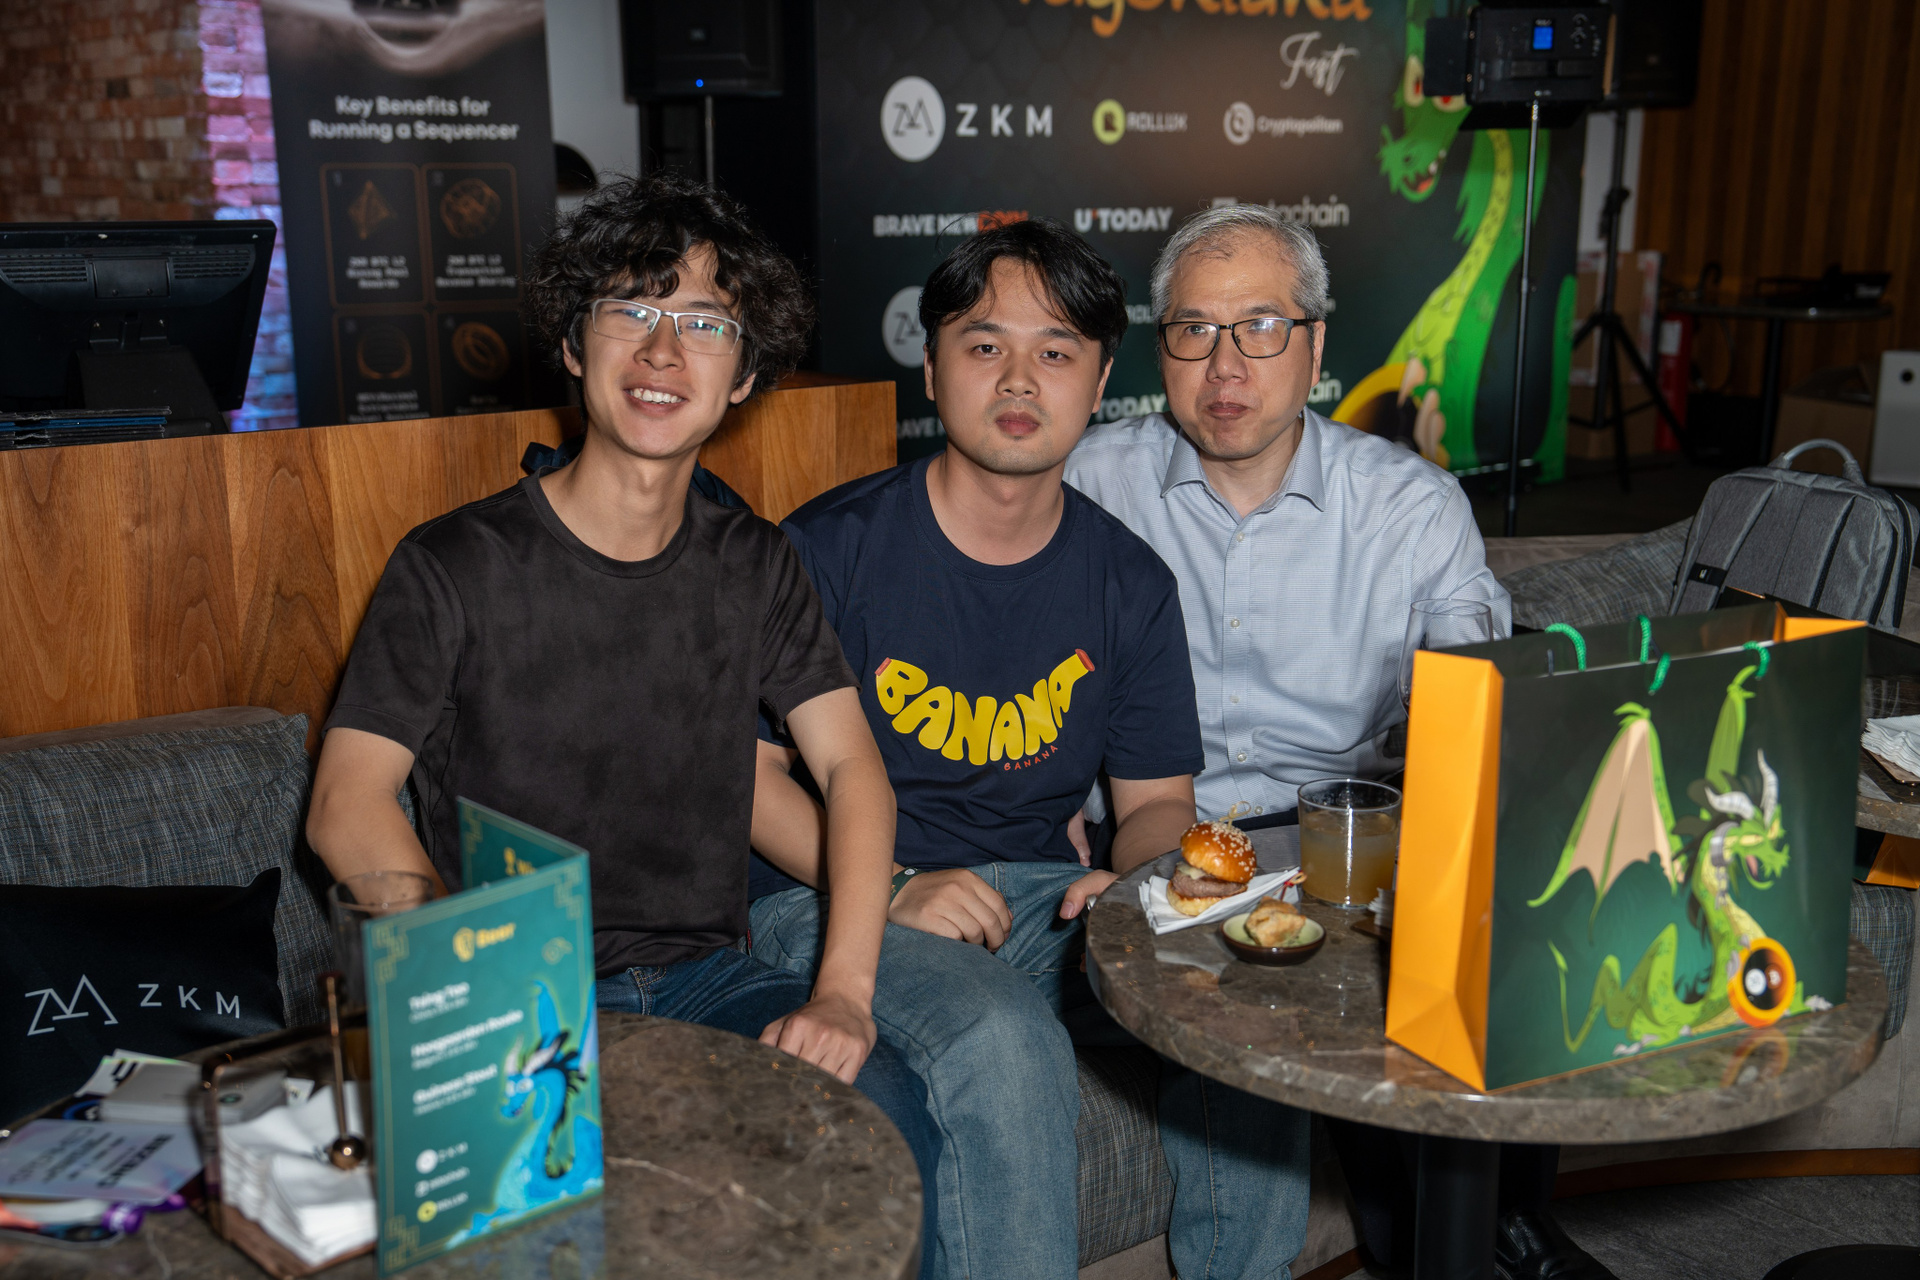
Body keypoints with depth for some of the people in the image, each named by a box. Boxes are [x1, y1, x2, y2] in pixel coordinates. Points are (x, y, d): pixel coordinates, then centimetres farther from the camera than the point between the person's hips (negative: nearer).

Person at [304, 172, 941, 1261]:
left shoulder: (754, 567, 9)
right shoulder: (455, 567, -3)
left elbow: (852, 765, 3)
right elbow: (348, 809, -7)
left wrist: (844, 989, -14)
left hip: (706, 972, 3)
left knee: (886, 1112, -24)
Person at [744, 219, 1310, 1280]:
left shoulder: (1129, 584, 6)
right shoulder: (831, 546, -6)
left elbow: (1156, 800, 12)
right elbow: (750, 764, -4)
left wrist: (1138, 884, -12)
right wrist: (894, 889, -17)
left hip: (1046, 898, 4)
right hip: (841, 901, -3)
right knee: (1005, 1047, -33)